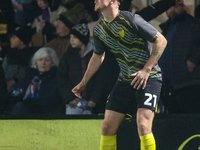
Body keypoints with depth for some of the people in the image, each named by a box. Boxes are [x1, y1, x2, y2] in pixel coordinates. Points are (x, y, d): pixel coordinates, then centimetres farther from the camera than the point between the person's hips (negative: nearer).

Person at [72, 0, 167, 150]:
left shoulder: (131, 20, -18)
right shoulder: (99, 29, 4)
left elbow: (161, 41, -13)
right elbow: (98, 56, 23)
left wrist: (146, 70, -18)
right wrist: (83, 83, 25)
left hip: (148, 77, -7)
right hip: (125, 80, 7)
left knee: (143, 126, -21)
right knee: (108, 126, 3)